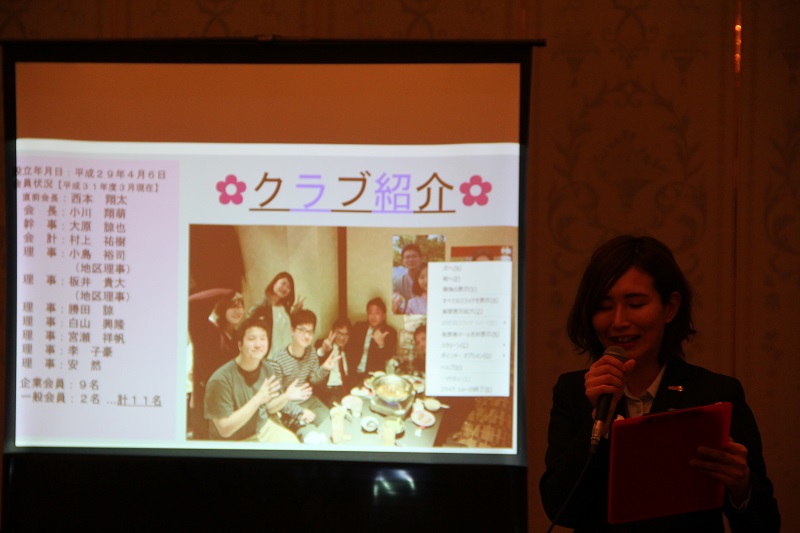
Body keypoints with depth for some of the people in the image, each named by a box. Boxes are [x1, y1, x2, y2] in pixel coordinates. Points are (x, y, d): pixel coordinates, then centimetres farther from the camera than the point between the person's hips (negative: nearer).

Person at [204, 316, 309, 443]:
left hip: (264, 427, 7)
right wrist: (258, 399, -29)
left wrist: (285, 397, -11)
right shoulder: (220, 380, -23)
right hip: (235, 441, -7)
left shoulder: (267, 368, -2)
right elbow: (225, 429, -24)